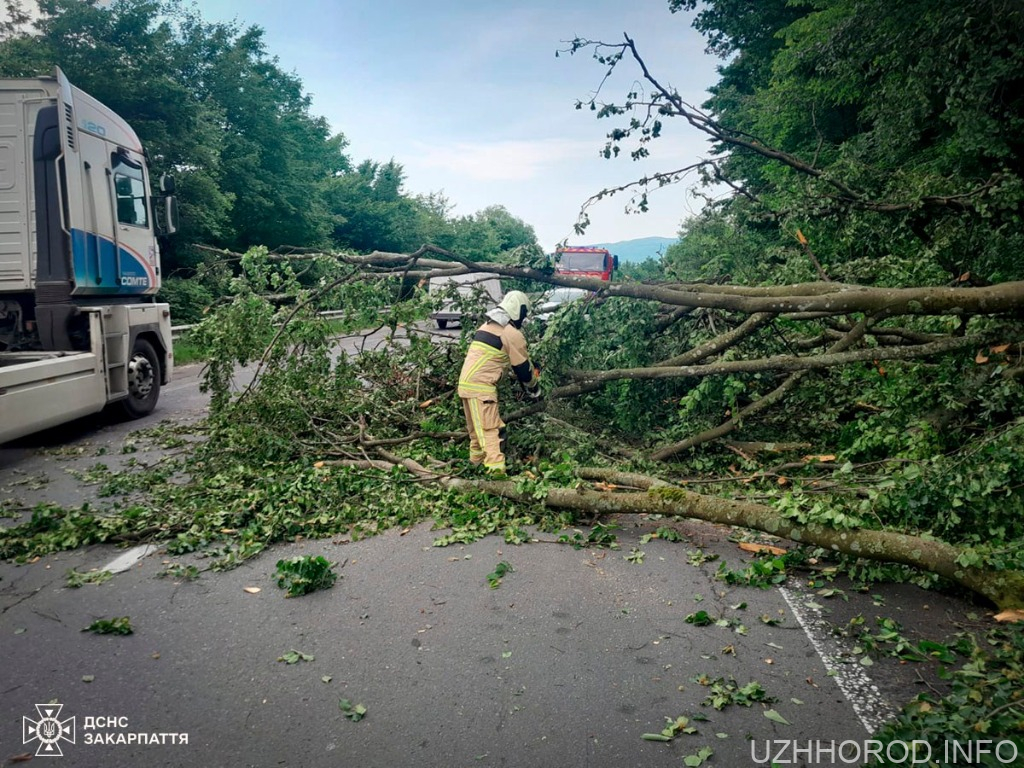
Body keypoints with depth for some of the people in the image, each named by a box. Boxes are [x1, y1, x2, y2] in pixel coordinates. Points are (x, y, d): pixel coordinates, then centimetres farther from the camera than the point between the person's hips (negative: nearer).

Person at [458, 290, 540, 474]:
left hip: (467, 382, 9)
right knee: (491, 429, -13)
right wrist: (534, 387, 18)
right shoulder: (513, 334, -7)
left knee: (477, 426, 22)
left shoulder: (487, 326, 18)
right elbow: (523, 368, -1)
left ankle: (477, 458, 35)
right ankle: (496, 469, -22)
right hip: (481, 386, -9)